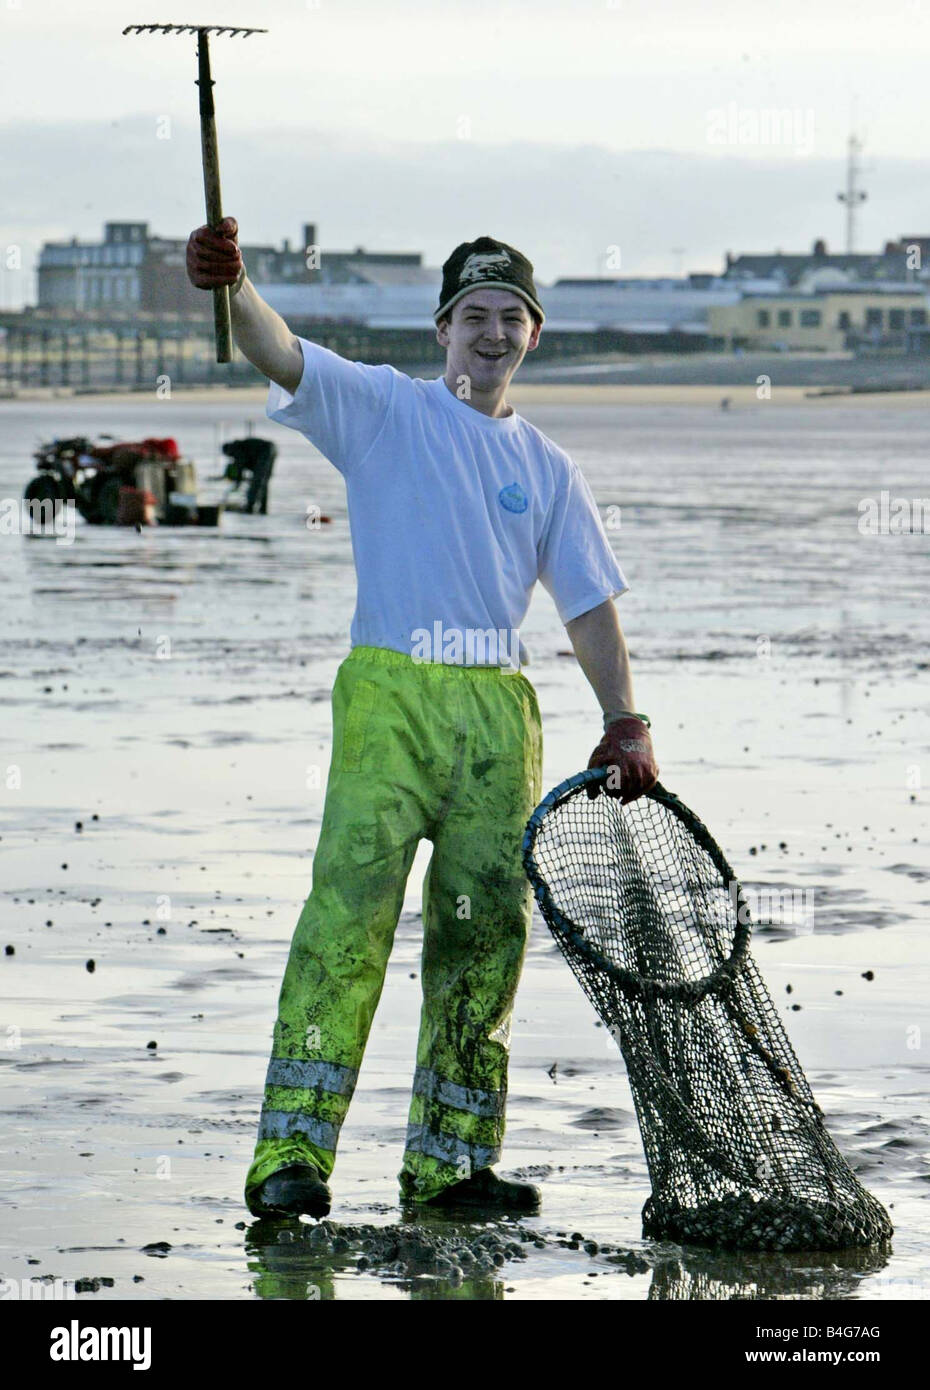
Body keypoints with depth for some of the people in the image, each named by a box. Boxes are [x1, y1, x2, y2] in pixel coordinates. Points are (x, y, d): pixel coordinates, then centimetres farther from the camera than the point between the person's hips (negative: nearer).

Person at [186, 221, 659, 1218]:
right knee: (349, 914, -16)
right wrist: (234, 287, -32)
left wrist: (624, 724, 5)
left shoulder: (546, 468, 17)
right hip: (390, 694, -5)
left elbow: (589, 601, 17)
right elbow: (282, 355, -12)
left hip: (500, 709, 5)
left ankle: (448, 1159, 14)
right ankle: (290, 1152, -20)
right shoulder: (384, 409, 5)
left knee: (486, 930, 4)